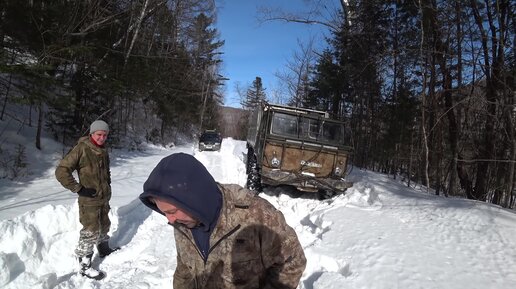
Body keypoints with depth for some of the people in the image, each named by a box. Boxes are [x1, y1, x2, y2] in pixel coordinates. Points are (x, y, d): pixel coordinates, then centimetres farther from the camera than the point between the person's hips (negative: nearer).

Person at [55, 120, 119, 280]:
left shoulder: (103, 151, 7)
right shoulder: (81, 149, -18)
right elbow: (61, 172, -20)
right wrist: (78, 188, -20)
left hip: (104, 198, 8)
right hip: (89, 200, -8)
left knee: (104, 225, 23)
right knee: (90, 232, -1)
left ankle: (104, 249, 44)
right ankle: (84, 265, 12)